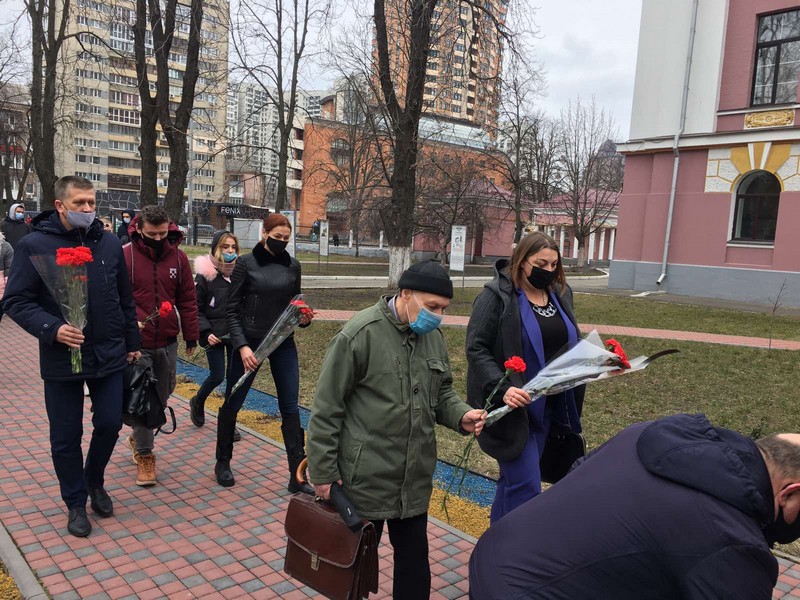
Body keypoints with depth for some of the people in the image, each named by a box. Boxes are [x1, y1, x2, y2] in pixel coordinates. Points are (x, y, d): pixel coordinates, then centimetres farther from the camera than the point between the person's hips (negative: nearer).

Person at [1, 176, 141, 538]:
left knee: (109, 424, 10)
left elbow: (125, 299, 11)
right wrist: (52, 329, -22)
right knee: (66, 437, 9)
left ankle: (94, 481, 38)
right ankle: (76, 503, 29)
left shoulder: (109, 244, 4)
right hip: (60, 361, -2)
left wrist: (132, 342, 13)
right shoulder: (35, 245, -7)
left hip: (108, 356, 3)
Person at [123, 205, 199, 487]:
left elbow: (188, 299, 7)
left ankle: (138, 437, 41)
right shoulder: (124, 255, -8)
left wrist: (191, 335, 8)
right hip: (137, 343, -4)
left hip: (167, 342, 4)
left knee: (162, 396, 16)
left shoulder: (178, 257, 2)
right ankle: (144, 455, 15)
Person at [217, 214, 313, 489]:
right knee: (232, 404, 10)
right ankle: (223, 463, 32)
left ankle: (297, 475, 7)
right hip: (250, 342, -2)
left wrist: (303, 318, -8)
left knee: (290, 408, 1)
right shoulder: (246, 263, -5)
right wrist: (242, 345, -16)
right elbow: (232, 309, -5)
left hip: (284, 344, 3)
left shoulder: (292, 266, 4)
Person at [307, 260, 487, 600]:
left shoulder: (433, 336, 3)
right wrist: (323, 471, -12)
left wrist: (460, 416, -7)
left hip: (415, 478, 6)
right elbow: (326, 409, -15)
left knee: (415, 558, 20)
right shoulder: (360, 334, -18)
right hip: (365, 479, -6)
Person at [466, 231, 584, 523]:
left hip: (547, 407, 7)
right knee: (526, 486, -6)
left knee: (514, 477, 18)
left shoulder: (560, 294, 10)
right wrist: (502, 387, -27)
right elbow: (476, 348, -15)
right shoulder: (497, 295, -11)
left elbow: (572, 343, 22)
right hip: (512, 408, -7)